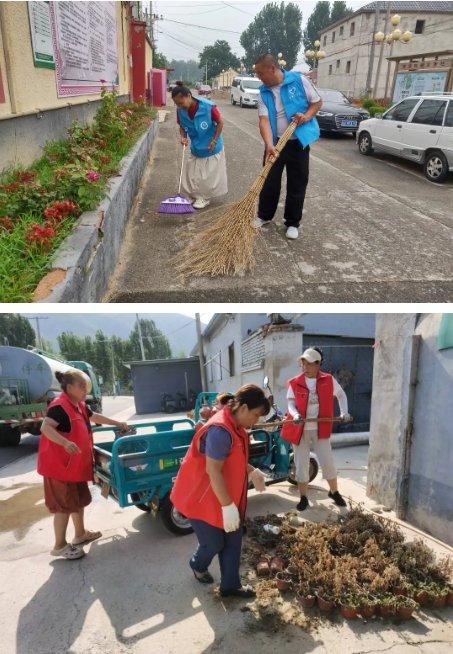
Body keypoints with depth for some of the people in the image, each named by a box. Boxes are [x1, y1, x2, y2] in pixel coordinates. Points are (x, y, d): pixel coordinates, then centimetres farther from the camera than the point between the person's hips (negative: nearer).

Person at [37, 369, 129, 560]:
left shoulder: (79, 405, 8)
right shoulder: (59, 406, -22)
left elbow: (94, 417, 25)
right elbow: (45, 427, -35)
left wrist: (117, 423, 27)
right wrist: (66, 443, -49)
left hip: (76, 464, 10)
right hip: (60, 464, -10)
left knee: (79, 499, 20)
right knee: (64, 505, 0)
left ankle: (80, 534, 36)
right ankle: (60, 545, 13)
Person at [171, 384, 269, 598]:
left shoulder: (236, 427, 1)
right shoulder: (220, 431, -31)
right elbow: (213, 471, -31)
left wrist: (252, 472, 4)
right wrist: (228, 506, -28)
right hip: (202, 499, -9)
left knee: (233, 540, 12)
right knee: (214, 543, 9)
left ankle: (230, 585, 27)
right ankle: (198, 565, 40)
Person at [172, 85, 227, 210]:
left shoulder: (208, 107, -28)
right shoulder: (180, 111, -15)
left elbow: (220, 123, -14)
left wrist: (214, 140, -16)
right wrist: (183, 137, -17)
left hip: (211, 147, -4)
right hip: (195, 148, 4)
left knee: (210, 174, 4)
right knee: (191, 173, 7)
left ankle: (205, 197, 19)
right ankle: (194, 196, 23)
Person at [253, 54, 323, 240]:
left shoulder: (299, 80, -9)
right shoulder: (264, 92, -3)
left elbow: (317, 102, 1)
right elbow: (264, 120, -15)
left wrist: (307, 115, -19)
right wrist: (269, 145, -30)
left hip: (299, 142, -2)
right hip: (275, 142, 2)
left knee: (297, 183, 3)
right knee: (269, 180, 8)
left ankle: (292, 223, 14)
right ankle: (264, 215, 26)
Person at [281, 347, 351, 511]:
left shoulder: (329, 380, -3)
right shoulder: (294, 383, -4)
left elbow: (341, 395, 12)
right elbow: (291, 403, 0)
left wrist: (344, 412, -1)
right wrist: (295, 415, -20)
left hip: (320, 429, 0)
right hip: (300, 429, 0)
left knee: (328, 462, 3)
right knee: (301, 464, 7)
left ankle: (334, 492, 28)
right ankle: (303, 498, 21)